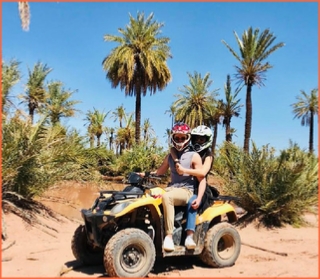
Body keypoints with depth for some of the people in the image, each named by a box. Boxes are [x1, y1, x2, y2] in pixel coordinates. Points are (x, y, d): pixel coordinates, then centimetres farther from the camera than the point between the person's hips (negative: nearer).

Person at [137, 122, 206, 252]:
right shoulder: (170, 156, 15)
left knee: (166, 197, -36)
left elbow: (202, 180, -5)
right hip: (171, 188, 6)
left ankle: (169, 236, -33)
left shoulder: (194, 156, -1)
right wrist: (145, 174, 8)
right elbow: (160, 171, 26)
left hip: (186, 191, -6)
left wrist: (199, 198, -18)